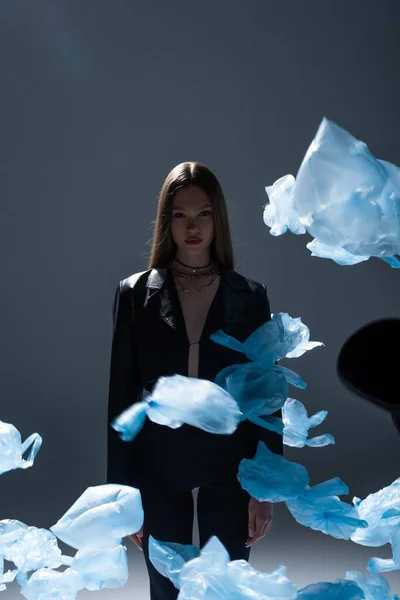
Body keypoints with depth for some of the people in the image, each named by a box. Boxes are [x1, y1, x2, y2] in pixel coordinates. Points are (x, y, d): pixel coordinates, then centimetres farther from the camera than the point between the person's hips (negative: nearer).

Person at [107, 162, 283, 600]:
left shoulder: (249, 297, -1)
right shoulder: (135, 294, -2)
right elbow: (121, 396, -1)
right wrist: (123, 492, -4)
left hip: (228, 465, 0)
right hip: (159, 466, 0)